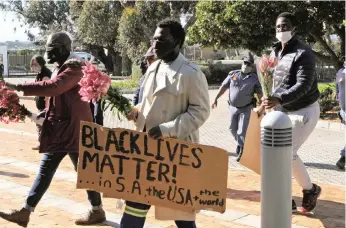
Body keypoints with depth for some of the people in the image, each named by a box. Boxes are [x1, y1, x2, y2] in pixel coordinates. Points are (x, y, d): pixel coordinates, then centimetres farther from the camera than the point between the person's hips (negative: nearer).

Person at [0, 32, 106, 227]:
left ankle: (97, 211, 19)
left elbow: (52, 87, -30)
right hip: (59, 128, 10)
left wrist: (19, 87, -29)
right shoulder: (61, 69, 15)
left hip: (73, 128, -9)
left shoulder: (74, 69, -15)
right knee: (45, 170, 9)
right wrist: (43, 114, 8)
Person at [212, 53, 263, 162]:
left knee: (242, 130, -5)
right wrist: (216, 99, -3)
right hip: (233, 107, 3)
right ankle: (239, 142, 42)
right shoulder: (233, 75, -2)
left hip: (245, 109, -3)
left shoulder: (254, 79, -7)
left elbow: (259, 94, -5)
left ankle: (241, 151, 6)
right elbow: (223, 87, 2)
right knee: (233, 128, 16)